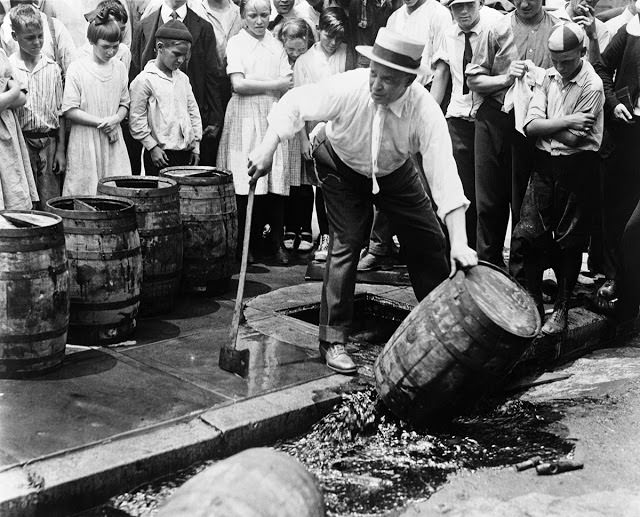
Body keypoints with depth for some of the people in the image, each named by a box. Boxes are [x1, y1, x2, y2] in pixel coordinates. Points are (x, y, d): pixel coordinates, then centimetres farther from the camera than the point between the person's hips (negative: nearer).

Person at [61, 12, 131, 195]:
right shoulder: (77, 68, -5)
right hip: (85, 143, -4)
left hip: (113, 141, 4)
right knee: (85, 191, -1)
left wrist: (116, 119, -7)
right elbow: (69, 111, -8)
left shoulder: (119, 68, 8)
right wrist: (102, 123, -12)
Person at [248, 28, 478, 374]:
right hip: (342, 166, -1)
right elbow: (294, 105, -20)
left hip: (394, 171, 2)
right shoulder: (348, 88, -35)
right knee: (346, 242, -13)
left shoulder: (425, 111, -35)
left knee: (430, 242, 1)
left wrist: (459, 243, -48)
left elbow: (443, 174, -41)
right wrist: (267, 148, -31)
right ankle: (332, 339, -2)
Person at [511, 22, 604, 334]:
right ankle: (533, 300, 14)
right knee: (529, 233, -1)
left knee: (569, 242, 5)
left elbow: (574, 139, -16)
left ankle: (561, 308, 19)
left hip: (577, 167, -4)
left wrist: (544, 125, -5)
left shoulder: (592, 86, -11)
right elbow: (530, 126, -4)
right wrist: (565, 121, -14)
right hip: (544, 164, 4)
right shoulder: (547, 77, 4)